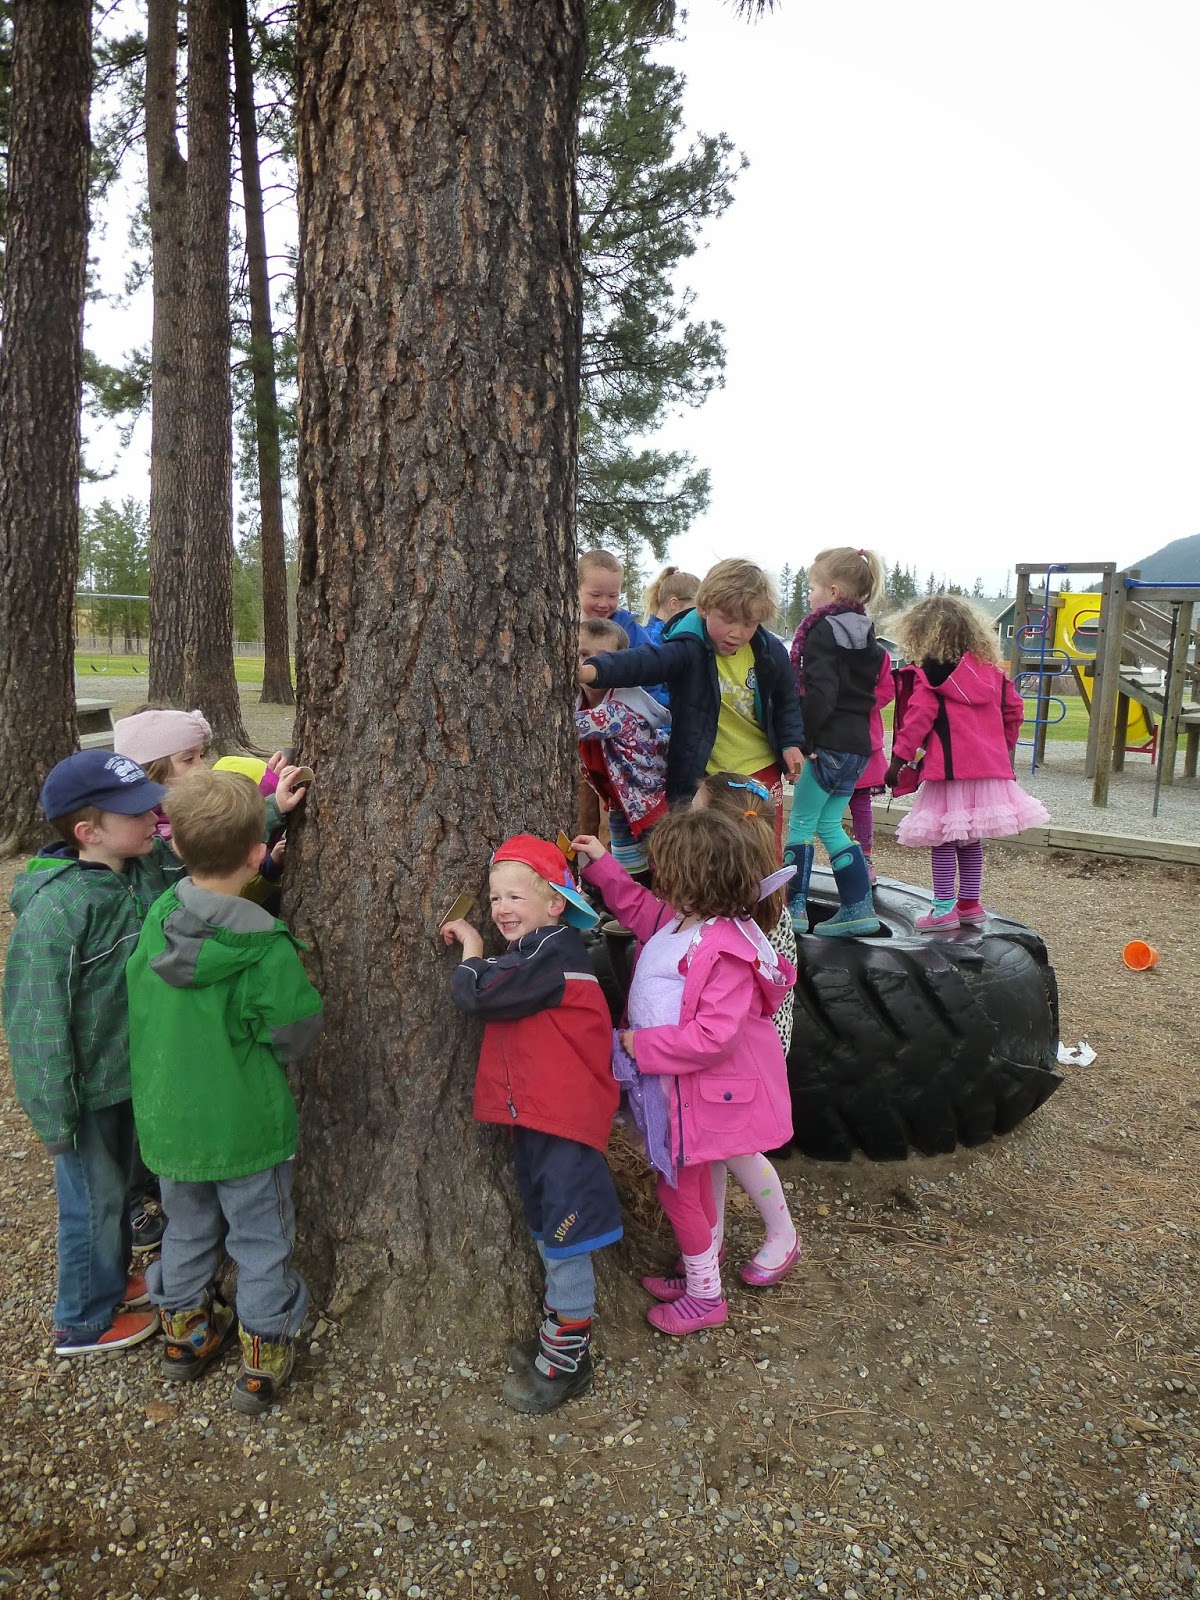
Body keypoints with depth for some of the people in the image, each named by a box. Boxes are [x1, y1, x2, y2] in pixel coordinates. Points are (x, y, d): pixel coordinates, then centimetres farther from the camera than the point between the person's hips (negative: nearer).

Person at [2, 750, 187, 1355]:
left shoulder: (152, 866, -10)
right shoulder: (55, 909, -30)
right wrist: (54, 1117, -18)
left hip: (131, 1071, 7)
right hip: (88, 1088, -7)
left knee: (114, 1185, 26)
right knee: (93, 1199, 14)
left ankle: (112, 1278, 50)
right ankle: (84, 1321, 37)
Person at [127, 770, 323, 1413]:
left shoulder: (156, 918, -13)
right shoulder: (266, 951, -27)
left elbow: (213, 888, 4)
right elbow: (295, 1035, -16)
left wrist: (267, 817, 2)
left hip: (167, 1119, 5)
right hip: (246, 1126, -5)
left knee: (187, 1231, 27)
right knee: (261, 1242, 16)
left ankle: (183, 1333, 45)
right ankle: (263, 1362, 29)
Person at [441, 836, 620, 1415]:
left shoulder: (554, 954, -19)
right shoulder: (530, 953, 14)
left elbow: (478, 995, -23)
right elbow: (487, 995, 14)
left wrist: (472, 951, -8)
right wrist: (474, 952, 2)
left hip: (563, 1119, -10)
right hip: (532, 1114, 10)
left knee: (564, 1241, 1)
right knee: (546, 1234, 21)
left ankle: (566, 1362, 15)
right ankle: (557, 1332, 36)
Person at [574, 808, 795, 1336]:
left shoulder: (724, 949, -31)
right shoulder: (679, 920, -2)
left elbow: (713, 1035, -34)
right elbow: (640, 909, 21)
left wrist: (643, 1045, -25)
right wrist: (603, 867, 12)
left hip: (702, 1091, -10)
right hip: (678, 1085, 10)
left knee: (677, 1188, 6)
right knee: (693, 1184, 24)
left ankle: (705, 1298, 25)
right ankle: (701, 1272, 44)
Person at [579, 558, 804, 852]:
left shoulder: (770, 651, -3)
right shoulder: (689, 649, -18)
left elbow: (786, 700, 14)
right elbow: (644, 660, -37)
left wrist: (791, 742, 1)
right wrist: (593, 670, -54)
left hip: (762, 769, 4)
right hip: (704, 775, -3)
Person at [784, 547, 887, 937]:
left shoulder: (823, 632, -12)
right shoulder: (866, 635, 16)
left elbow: (820, 694, -21)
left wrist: (803, 740, -18)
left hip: (830, 744, -9)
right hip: (858, 744, 9)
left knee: (800, 823, 1)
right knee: (829, 824, 15)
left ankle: (793, 908, 4)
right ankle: (859, 909, 15)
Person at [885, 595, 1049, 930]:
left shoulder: (931, 672, -6)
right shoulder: (991, 668, 14)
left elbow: (918, 717, -12)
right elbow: (1014, 709, 19)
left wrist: (899, 758, -8)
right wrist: (1004, 746, 29)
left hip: (950, 768, -7)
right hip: (990, 766, 7)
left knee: (943, 839, -1)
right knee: (971, 840, 15)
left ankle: (944, 909, 0)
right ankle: (971, 903, 21)